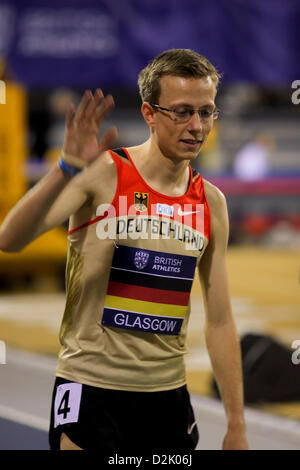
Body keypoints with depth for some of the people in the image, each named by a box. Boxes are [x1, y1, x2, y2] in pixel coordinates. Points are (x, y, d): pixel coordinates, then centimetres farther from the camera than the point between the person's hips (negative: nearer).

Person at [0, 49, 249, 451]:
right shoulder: (102, 175, -8)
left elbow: (220, 321, 11)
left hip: (168, 394, 5)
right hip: (91, 385, -4)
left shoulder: (211, 203, 6)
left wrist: (236, 425, 9)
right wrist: (68, 168, -36)